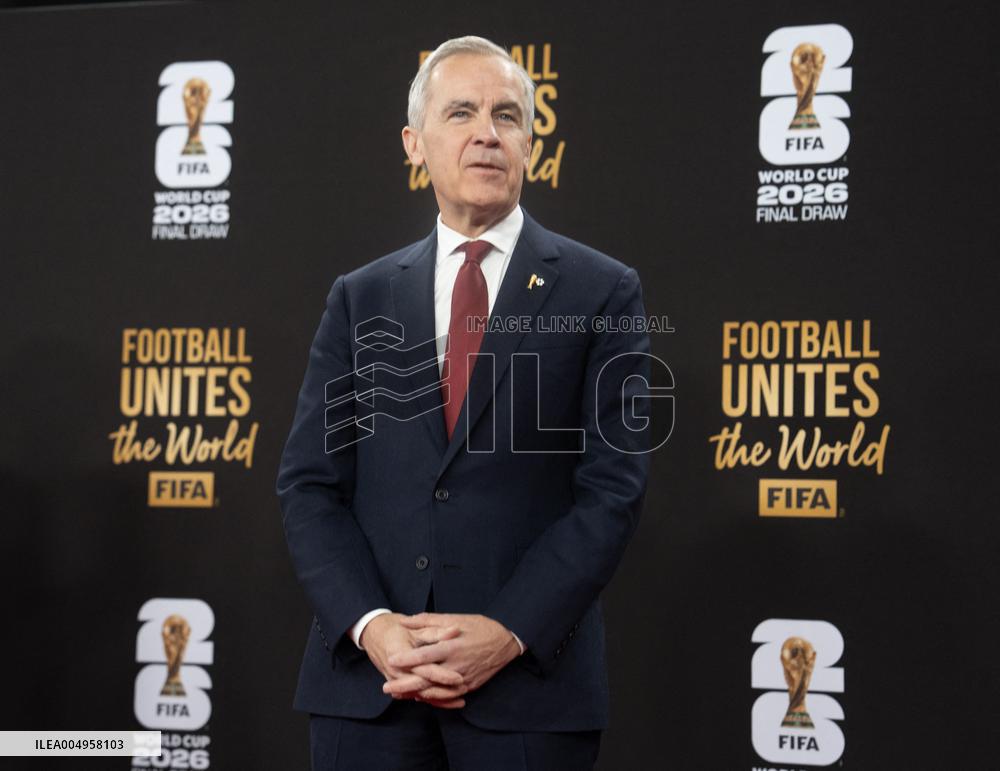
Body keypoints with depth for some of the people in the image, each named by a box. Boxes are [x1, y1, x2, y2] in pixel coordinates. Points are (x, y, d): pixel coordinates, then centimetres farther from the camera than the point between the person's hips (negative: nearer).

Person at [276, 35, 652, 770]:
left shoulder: (601, 291, 3)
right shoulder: (359, 298, 10)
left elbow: (613, 486, -4)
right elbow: (310, 483, 5)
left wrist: (509, 632, -14)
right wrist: (369, 625, -10)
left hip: (531, 680, -2)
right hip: (367, 678, 2)